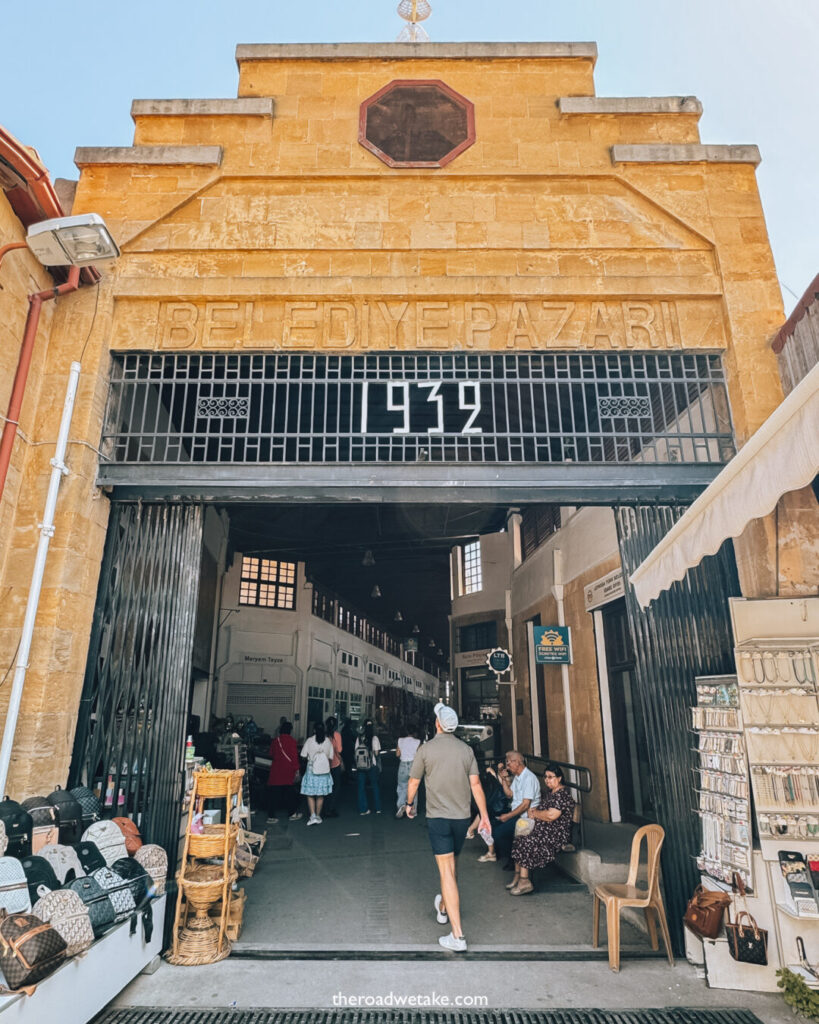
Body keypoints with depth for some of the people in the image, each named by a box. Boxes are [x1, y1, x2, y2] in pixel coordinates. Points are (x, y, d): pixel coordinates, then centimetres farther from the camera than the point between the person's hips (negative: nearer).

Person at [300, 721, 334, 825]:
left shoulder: (309, 741, -8)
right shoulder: (328, 742, -3)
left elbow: (304, 756, -4)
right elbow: (330, 758, 0)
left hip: (312, 771, -2)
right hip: (324, 770, 2)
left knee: (310, 794, 6)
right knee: (321, 796, 13)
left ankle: (313, 816, -6)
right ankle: (318, 816, 20)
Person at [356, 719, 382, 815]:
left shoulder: (359, 739, -1)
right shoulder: (374, 738, -8)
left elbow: (356, 752, 1)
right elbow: (376, 753, -13)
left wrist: (356, 766, 7)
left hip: (360, 766, 2)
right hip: (372, 766, -2)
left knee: (361, 788, 9)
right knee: (375, 786, 14)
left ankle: (362, 810, 11)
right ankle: (377, 808, 20)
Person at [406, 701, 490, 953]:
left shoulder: (426, 749, -9)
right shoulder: (466, 749, -1)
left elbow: (414, 782, 0)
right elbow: (475, 784, -2)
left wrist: (409, 804, 18)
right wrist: (484, 815, 4)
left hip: (437, 816, -4)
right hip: (462, 817, 4)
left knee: (447, 871, -5)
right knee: (450, 865, 23)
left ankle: (457, 935, -8)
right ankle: (443, 908, 44)